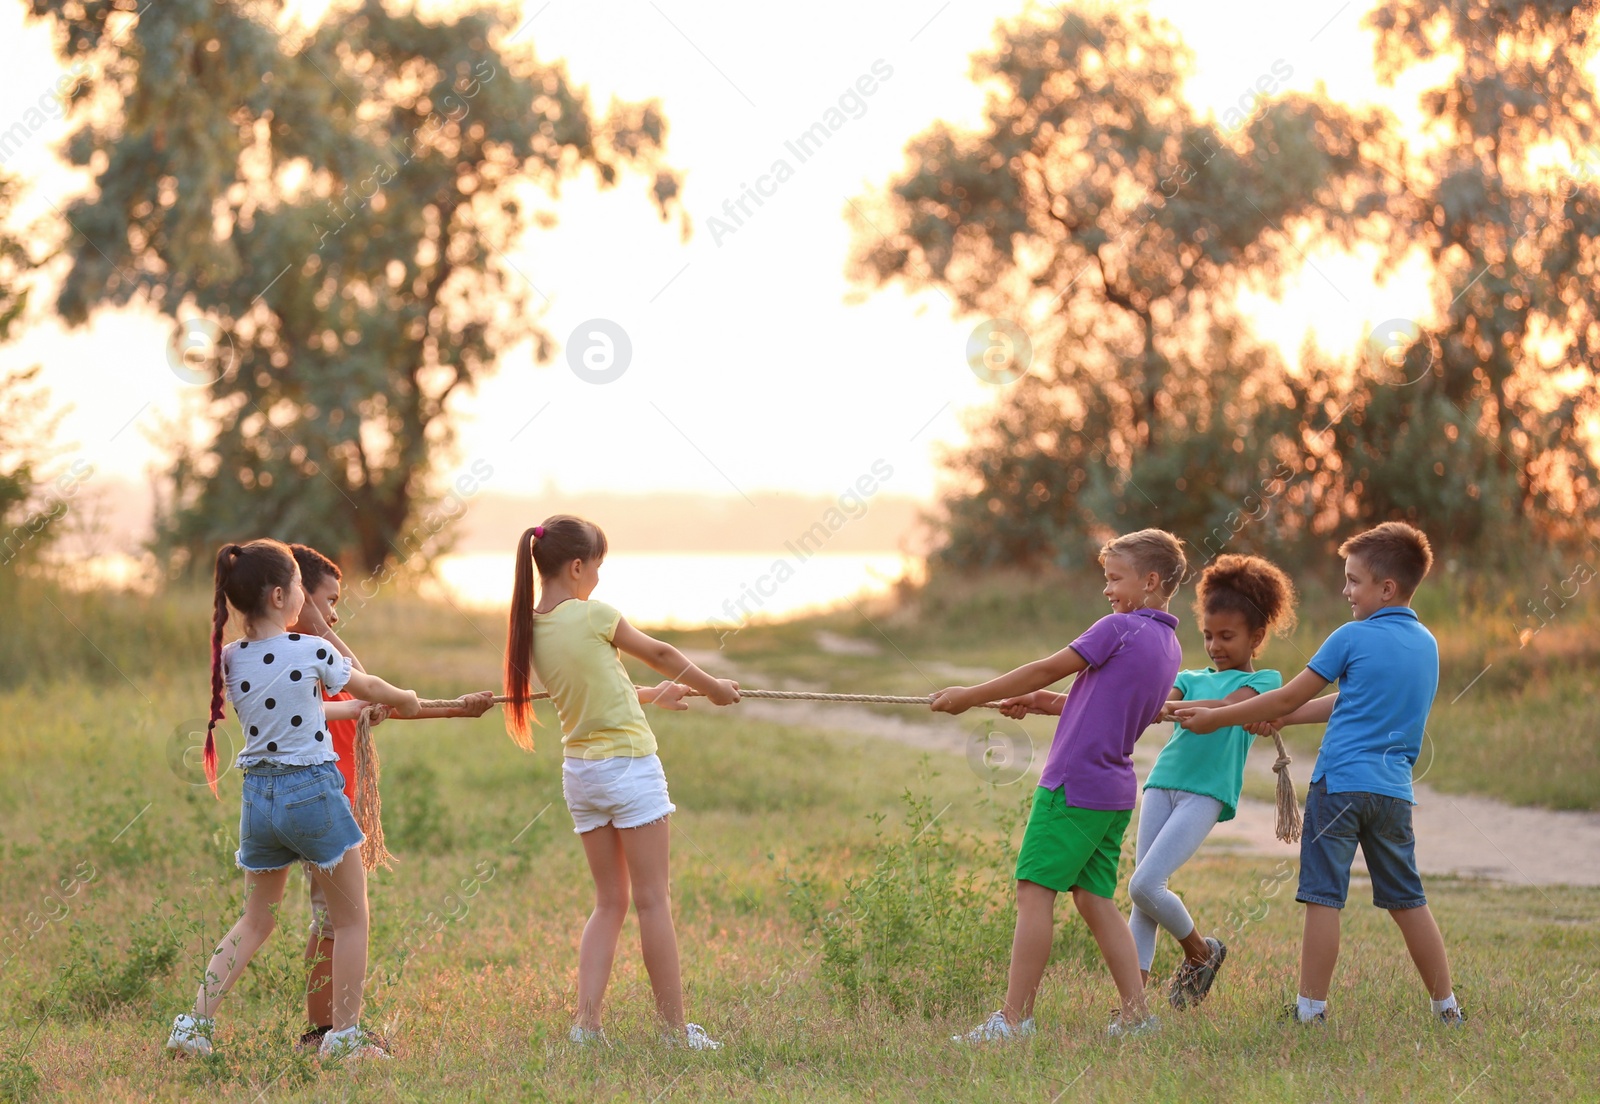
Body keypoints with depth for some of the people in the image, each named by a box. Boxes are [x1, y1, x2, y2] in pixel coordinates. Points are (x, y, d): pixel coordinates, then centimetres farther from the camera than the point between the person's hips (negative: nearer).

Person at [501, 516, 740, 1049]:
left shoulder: (530, 630, 4)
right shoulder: (594, 615, -15)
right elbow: (660, 653, 1)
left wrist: (651, 695, 31)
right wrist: (713, 687, 17)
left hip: (579, 770, 7)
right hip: (629, 765, -7)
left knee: (610, 902, 14)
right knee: (653, 900, -1)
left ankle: (586, 1021, 5)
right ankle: (677, 1029, 4)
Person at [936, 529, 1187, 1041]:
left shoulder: (1118, 629, -11)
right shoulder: (1168, 647, 14)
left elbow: (1047, 669, -8)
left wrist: (971, 696, 0)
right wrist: (1042, 702, 16)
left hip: (1074, 786, -9)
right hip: (1115, 792, 9)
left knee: (1035, 892, -6)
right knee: (1095, 899, 13)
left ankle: (1015, 1017, -6)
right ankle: (1136, 1013, 9)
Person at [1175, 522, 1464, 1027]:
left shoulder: (1352, 637, -5)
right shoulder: (1426, 644, 14)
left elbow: (1287, 699, -1)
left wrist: (1216, 718, 8)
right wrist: (1278, 719, 27)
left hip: (1341, 781, -6)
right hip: (1394, 790, 6)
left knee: (1323, 897, -3)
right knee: (1406, 900, 13)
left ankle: (1311, 1008, -3)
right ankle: (1447, 1007, 15)